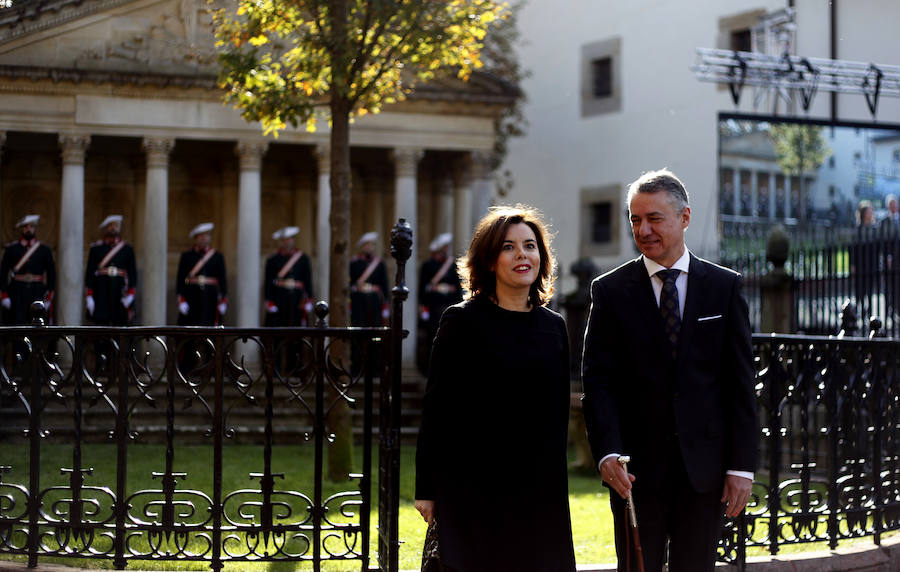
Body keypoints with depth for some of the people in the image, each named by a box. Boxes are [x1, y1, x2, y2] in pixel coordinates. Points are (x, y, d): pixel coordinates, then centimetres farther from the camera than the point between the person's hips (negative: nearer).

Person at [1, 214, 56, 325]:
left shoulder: (44, 249, 8)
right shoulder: (11, 248, 5)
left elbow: (51, 274, 8)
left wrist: (49, 297, 0)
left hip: (38, 294, 1)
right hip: (17, 293, -1)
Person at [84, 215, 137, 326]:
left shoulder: (127, 249, 8)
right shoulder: (96, 248, 6)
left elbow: (132, 272, 4)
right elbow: (89, 272, 4)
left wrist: (130, 294, -7)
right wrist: (89, 296, -3)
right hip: (101, 292, -1)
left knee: (120, 325, 1)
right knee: (101, 323, -3)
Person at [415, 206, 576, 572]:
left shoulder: (554, 326, 9)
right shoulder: (462, 321, -4)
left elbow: (559, 409, 14)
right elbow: (436, 407, -5)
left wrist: (556, 480, 13)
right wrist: (426, 488, -7)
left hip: (540, 489, 4)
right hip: (474, 487, -4)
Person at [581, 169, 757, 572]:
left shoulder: (724, 286, 5)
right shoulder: (610, 291, 3)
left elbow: (740, 383, 3)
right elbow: (597, 382, -3)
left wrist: (742, 464, -3)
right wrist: (607, 453, -17)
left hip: (705, 469, 1)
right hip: (636, 471, -1)